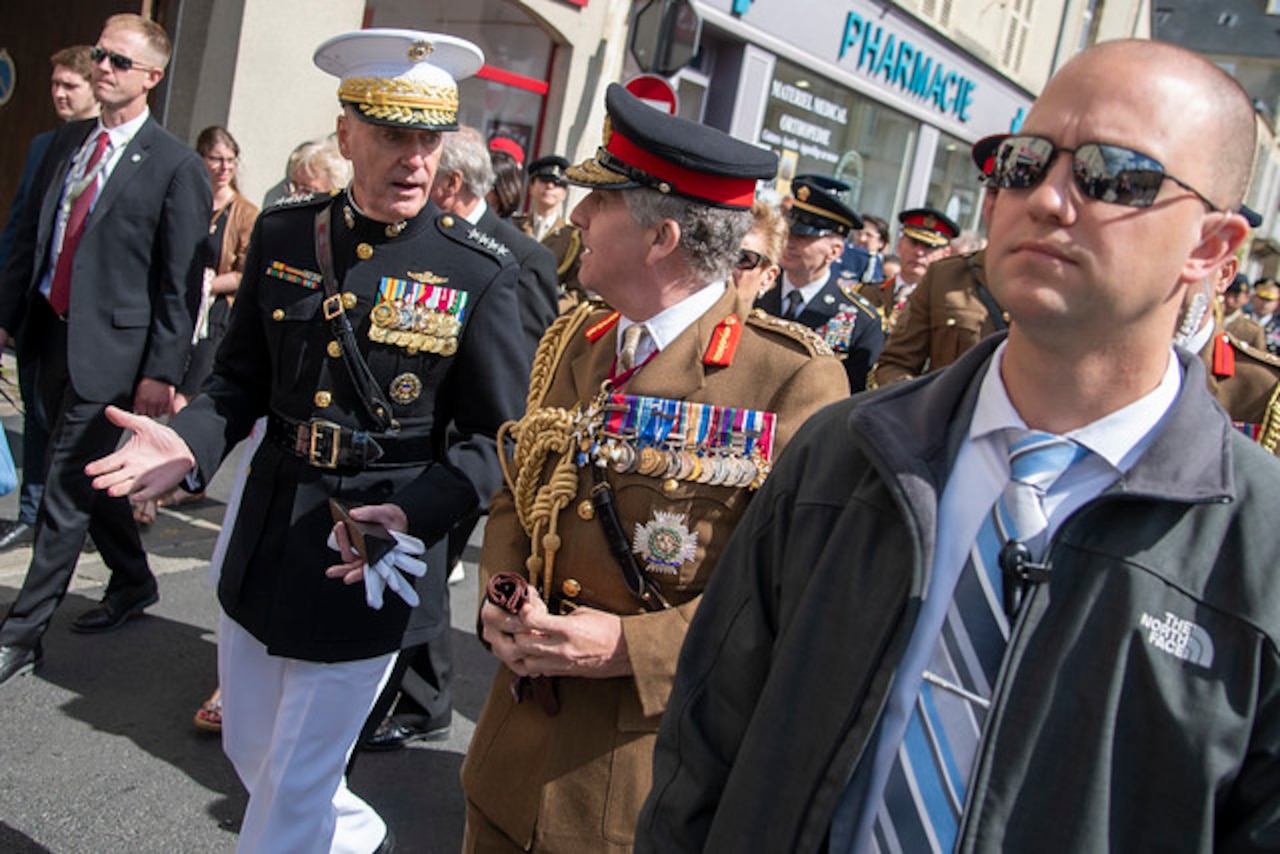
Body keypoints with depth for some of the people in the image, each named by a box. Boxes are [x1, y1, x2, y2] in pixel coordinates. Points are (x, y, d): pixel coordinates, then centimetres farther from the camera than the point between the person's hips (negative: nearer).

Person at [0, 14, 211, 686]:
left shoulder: (175, 167, -11)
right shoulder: (68, 140, 9)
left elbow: (180, 282, -12)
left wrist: (161, 372, -14)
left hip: (108, 347, -7)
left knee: (65, 492, -1)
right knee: (84, 475, 18)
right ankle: (133, 582, 38)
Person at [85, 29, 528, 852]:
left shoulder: (480, 275, -12)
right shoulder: (282, 235, 0)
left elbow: (497, 436, -8)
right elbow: (242, 378, 7)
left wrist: (414, 512, -24)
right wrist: (188, 441, -13)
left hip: (374, 557, -5)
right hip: (265, 541, 5)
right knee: (251, 753, 24)